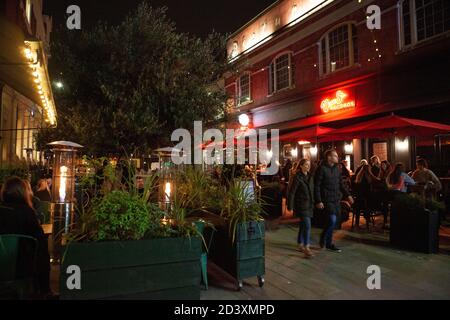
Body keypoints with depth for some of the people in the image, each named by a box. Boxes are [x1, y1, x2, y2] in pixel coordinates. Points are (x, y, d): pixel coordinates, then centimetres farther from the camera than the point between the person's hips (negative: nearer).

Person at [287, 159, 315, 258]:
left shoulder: (310, 177, 10)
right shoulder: (297, 177, -11)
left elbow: (312, 191, 16)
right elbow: (292, 192, -12)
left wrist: (313, 203, 12)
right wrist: (290, 206, -13)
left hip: (309, 205, 7)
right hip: (301, 205, -7)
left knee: (303, 225, 15)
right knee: (307, 225, -13)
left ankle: (300, 245, 27)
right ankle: (306, 248, -9)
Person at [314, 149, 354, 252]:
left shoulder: (336, 169, 11)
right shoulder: (322, 169, -11)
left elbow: (341, 184, 19)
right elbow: (316, 186, -13)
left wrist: (347, 195, 10)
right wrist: (318, 201, -17)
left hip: (336, 199, 7)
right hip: (327, 200, -7)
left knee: (332, 221, 10)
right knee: (332, 221, -11)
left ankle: (328, 243, 22)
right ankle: (324, 239, 13)